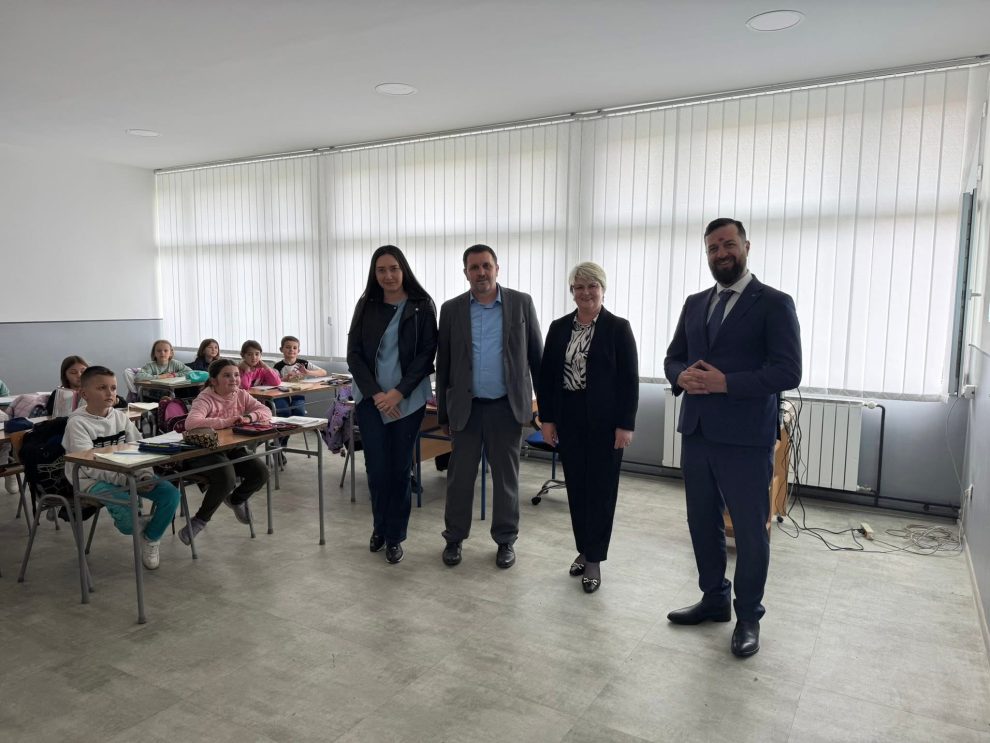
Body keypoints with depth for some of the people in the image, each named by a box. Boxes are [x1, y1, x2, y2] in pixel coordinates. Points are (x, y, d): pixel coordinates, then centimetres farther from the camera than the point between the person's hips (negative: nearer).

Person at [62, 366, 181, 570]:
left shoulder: (120, 416, 7)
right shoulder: (77, 423, -10)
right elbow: (89, 466, -18)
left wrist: (145, 474, -14)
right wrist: (126, 479, -27)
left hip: (127, 474, 5)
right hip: (93, 481, -5)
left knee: (170, 493, -16)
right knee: (129, 517, -31)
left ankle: (151, 538, 9)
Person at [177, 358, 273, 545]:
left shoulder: (240, 395, 3)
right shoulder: (205, 399, -17)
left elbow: (266, 411, -1)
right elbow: (191, 423, -35)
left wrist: (249, 417, -22)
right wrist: (225, 422, -38)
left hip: (232, 449, 7)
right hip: (204, 451, -6)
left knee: (261, 472, -14)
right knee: (226, 478, -33)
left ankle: (236, 499, 21)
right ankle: (201, 519, -4)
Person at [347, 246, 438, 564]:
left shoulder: (422, 306, -1)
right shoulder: (366, 305, 6)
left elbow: (426, 354, -4)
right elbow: (354, 353, 3)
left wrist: (398, 393, -12)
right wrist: (376, 394, -8)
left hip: (408, 400, -2)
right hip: (371, 399, 2)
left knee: (400, 468, 3)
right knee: (376, 468, 4)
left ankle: (395, 536, 19)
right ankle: (379, 527, 28)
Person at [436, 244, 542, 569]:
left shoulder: (521, 303, 1)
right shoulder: (452, 309, 3)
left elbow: (536, 354, 4)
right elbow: (443, 364, 6)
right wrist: (443, 412, 6)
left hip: (507, 406, -1)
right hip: (466, 407, 1)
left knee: (506, 476, 9)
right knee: (460, 476, 9)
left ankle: (506, 540, 25)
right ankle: (454, 538, 26)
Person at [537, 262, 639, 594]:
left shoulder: (618, 328, -4)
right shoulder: (559, 328, 7)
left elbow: (629, 380, -6)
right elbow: (546, 375, 7)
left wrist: (626, 424, -11)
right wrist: (546, 418, 2)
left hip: (604, 421, -3)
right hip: (568, 418, 4)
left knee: (600, 489, 3)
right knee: (576, 487, 11)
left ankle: (594, 559, 12)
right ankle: (583, 550, 26)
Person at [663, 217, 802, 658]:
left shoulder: (774, 304, -6)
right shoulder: (694, 304, 13)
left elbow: (788, 372, -13)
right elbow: (673, 357, 15)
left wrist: (726, 382, -20)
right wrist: (681, 375, -8)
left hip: (746, 438, -5)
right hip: (697, 432, 6)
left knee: (750, 531, 6)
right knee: (702, 522, 16)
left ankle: (748, 617, 24)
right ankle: (714, 599, 35)